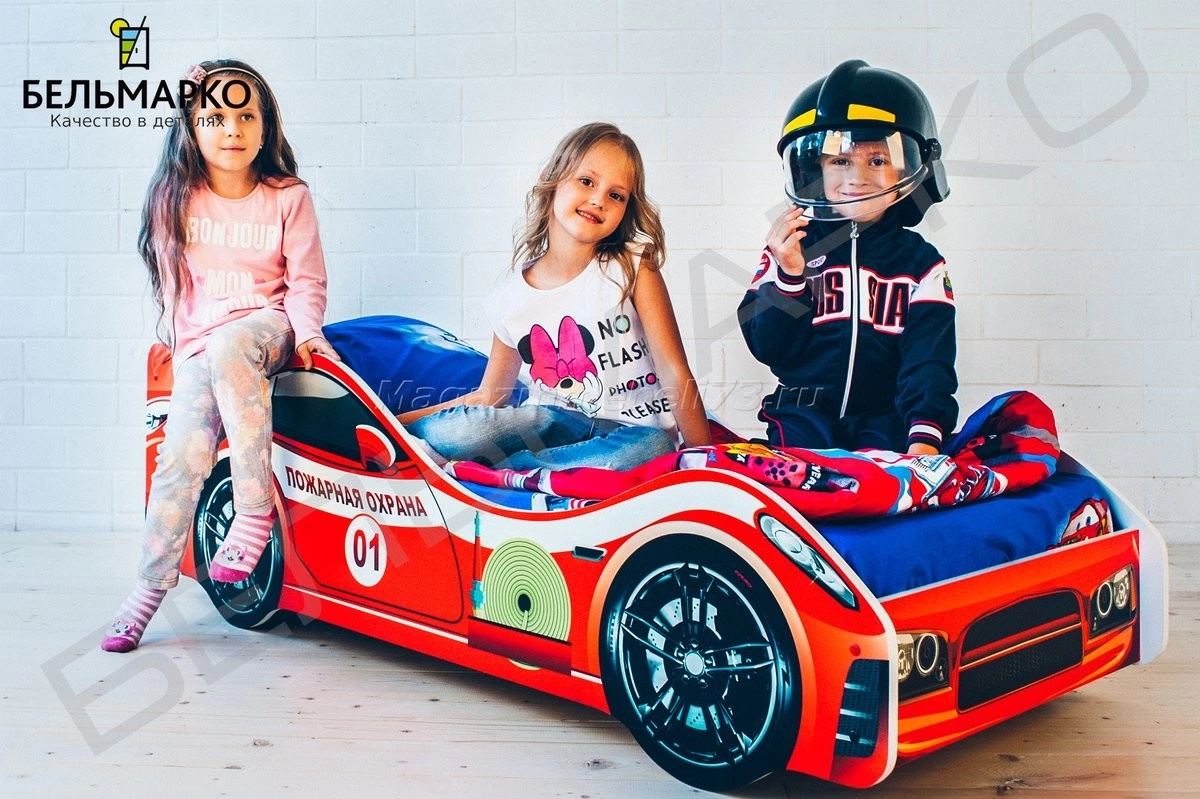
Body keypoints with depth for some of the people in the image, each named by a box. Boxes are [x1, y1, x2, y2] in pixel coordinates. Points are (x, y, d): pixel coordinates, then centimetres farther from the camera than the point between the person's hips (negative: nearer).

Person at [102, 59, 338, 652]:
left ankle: (255, 509, -33)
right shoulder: (176, 199, 5)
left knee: (230, 348, -38)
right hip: (199, 343, 2)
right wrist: (183, 342, 3)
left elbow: (306, 279, 2)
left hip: (267, 325, -2)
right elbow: (174, 281, 10)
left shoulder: (288, 197, 2)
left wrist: (305, 331, -14)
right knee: (184, 453, -17)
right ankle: (151, 583, -2)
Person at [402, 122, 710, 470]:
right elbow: (487, 398, 10)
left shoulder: (633, 265, -7)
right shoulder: (511, 298, 0)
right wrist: (394, 421, 3)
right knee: (450, 431, -30)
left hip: (634, 427, 0)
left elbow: (675, 370, -9)